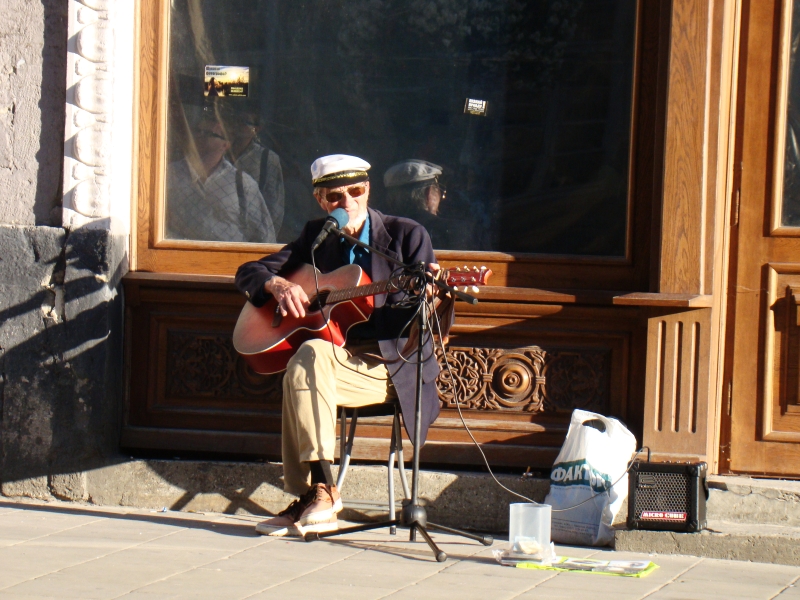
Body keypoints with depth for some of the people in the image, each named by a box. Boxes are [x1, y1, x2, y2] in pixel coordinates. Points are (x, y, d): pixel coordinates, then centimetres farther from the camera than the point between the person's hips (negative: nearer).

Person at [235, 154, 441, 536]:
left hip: (396, 367, -4)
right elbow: (248, 273, 12)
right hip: (343, 356, 4)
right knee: (308, 356, -33)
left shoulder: (407, 235, -1)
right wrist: (277, 283, -11)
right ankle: (320, 488, -33)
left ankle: (314, 497, -31)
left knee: (310, 358, -31)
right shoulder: (317, 236, 11)